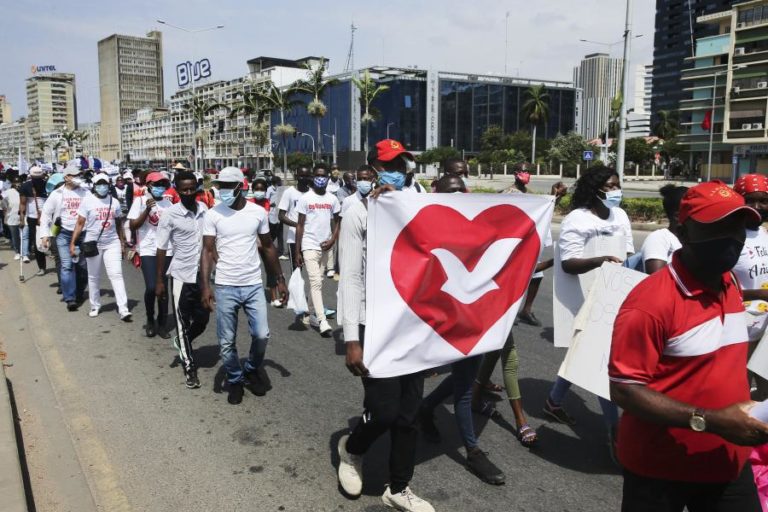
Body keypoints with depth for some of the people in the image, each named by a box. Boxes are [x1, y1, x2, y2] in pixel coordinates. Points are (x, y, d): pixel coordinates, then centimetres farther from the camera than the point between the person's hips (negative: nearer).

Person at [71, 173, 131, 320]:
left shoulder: (114, 202, 5)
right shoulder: (87, 201, -4)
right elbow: (80, 223, -4)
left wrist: (122, 243, 12)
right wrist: (73, 243, -9)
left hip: (112, 243, 1)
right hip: (93, 244, -1)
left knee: (116, 275, -7)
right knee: (93, 277, 11)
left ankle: (123, 309, -11)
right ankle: (95, 306, 26)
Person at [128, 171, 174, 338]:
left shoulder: (168, 202, 10)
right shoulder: (140, 201, -1)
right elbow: (133, 226, -6)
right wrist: (147, 210, -17)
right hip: (148, 250, -3)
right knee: (151, 287, -11)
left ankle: (162, 324, 16)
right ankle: (150, 321, 12)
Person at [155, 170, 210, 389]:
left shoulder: (205, 209, 0)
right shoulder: (170, 215, -11)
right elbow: (161, 249, -6)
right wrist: (159, 280, -7)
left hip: (202, 274, 4)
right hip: (181, 275, -4)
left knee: (202, 320, 13)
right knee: (183, 324, 6)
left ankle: (181, 342, 42)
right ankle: (189, 367, 19)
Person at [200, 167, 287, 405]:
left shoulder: (258, 212, 0)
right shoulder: (213, 215, -5)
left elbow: (268, 247, 9)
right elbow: (208, 251, -7)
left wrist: (280, 279, 8)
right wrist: (205, 285, -18)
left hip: (254, 285, 1)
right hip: (225, 287, -1)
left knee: (262, 335, 0)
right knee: (226, 341, 6)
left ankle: (252, 370, 28)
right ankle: (235, 380, 28)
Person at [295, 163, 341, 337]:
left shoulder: (332, 199, 7)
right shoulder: (305, 198, -3)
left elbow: (336, 222, 12)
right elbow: (300, 225, -2)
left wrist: (332, 240, -6)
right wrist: (298, 251, -4)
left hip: (326, 246, 4)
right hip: (310, 246, -4)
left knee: (318, 281, 12)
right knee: (316, 282, -10)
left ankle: (316, 309, 25)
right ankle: (322, 321, -13)